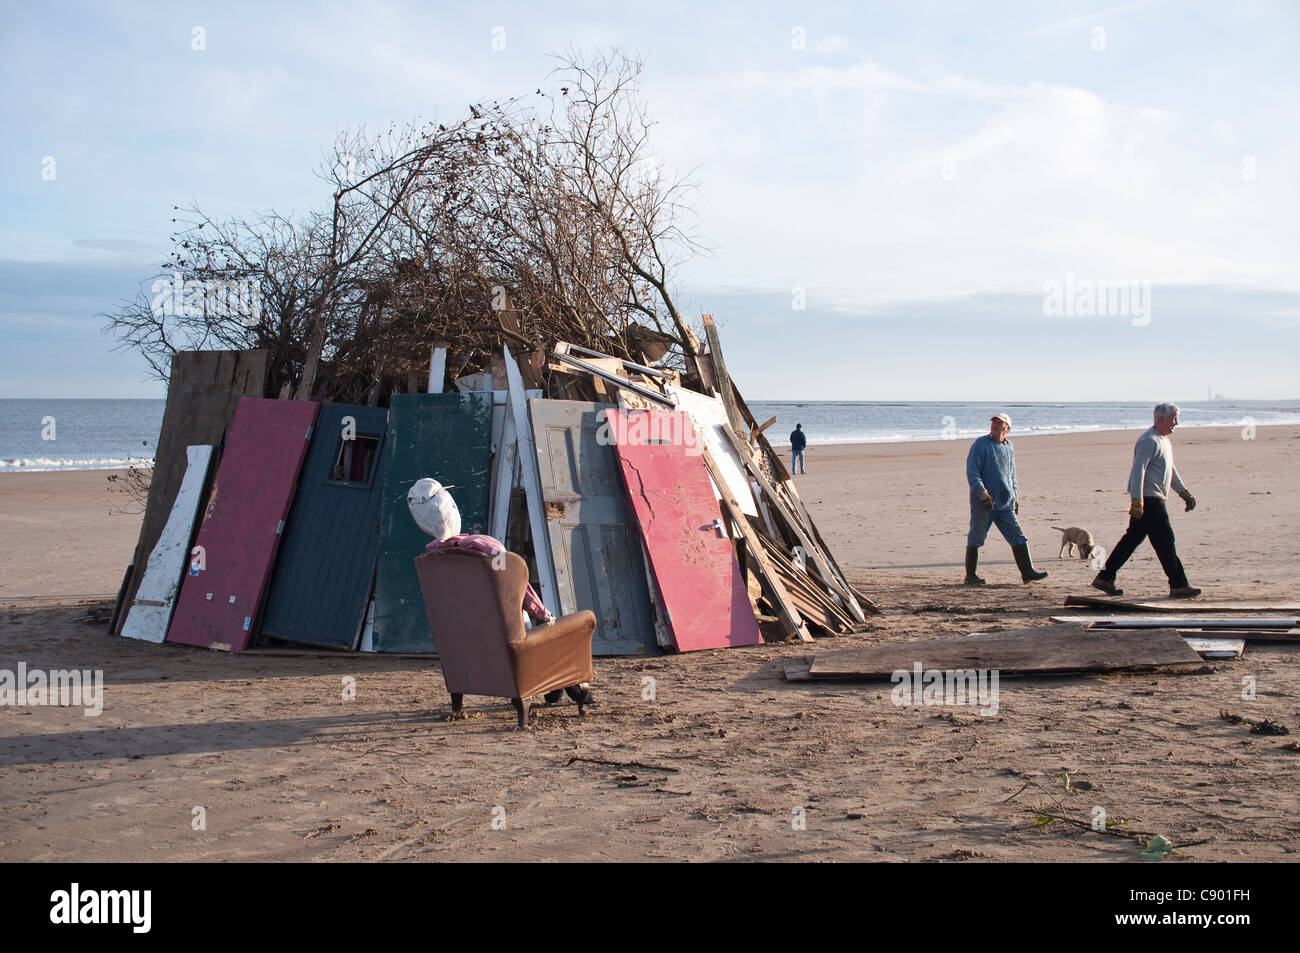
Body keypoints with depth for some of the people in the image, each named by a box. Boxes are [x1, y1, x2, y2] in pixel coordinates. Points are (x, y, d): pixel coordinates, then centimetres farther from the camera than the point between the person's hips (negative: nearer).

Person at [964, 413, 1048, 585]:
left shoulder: (1009, 447, 14)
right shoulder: (980, 445, -5)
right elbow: (972, 472, -12)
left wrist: (1015, 496, 22)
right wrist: (982, 493, -22)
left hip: (1005, 504, 6)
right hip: (983, 503, -5)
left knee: (1018, 538, 0)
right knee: (976, 538, 1)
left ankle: (1028, 572, 2)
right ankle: (970, 575, 11)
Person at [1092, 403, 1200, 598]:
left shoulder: (1165, 441, 19)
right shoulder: (1149, 441, -15)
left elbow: (1171, 470, 31)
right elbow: (1138, 470, -22)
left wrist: (1185, 493, 30)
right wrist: (1137, 501, -28)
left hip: (1154, 499, 10)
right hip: (1148, 500, -10)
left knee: (1132, 538, 10)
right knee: (1164, 541, -6)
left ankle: (1104, 578, 13)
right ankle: (1178, 586, -2)